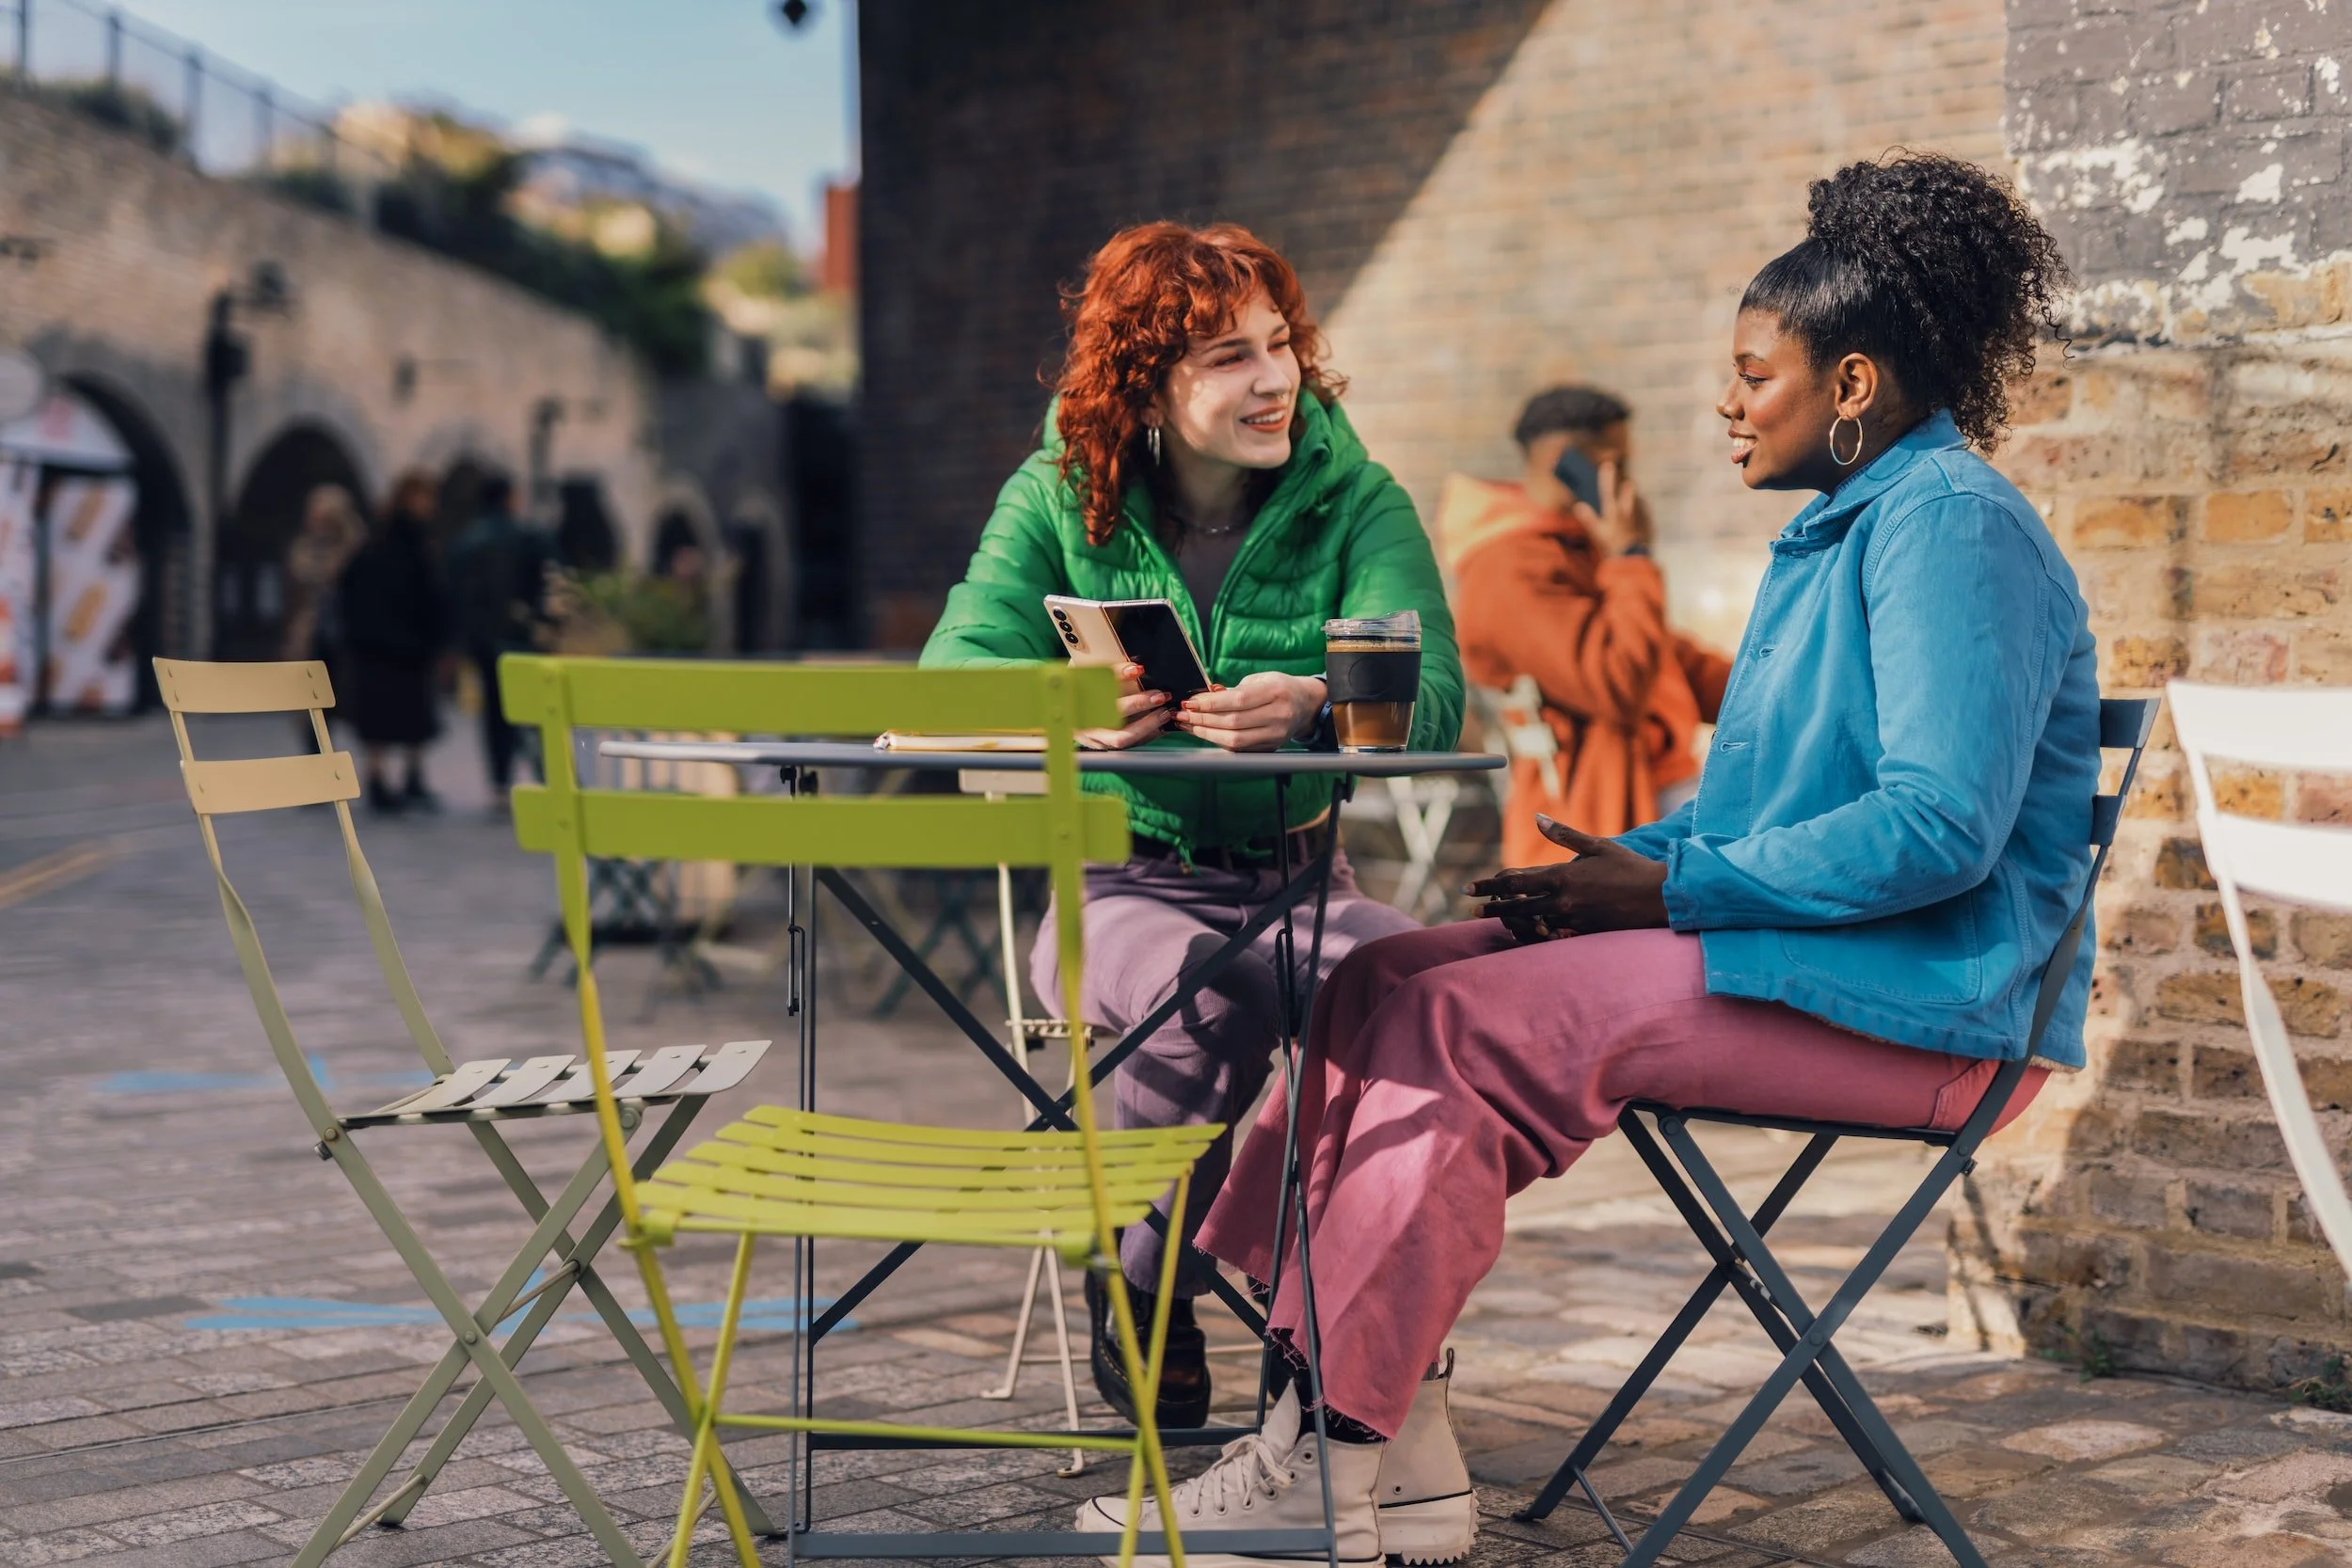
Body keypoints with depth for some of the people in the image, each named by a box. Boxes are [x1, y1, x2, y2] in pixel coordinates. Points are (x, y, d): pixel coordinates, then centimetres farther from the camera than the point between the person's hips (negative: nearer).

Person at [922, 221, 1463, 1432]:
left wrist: (1313, 705, -40)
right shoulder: (1060, 500, -1)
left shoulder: (1354, 500, -1)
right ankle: (1136, 1289, -6)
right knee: (1213, 996, -34)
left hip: (1300, 881, 2)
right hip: (1120, 886, -1)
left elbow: (1430, 695, -16)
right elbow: (954, 673, -14)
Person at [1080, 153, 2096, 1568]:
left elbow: (1939, 829, -23)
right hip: (1805, 960, 10)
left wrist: (1669, 887, -17)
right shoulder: (1845, 525, 20)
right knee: (1382, 984, -6)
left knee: (1465, 1020, -22)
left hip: (1912, 1003, -10)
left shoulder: (1950, 524, -13)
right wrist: (1635, 860, 5)